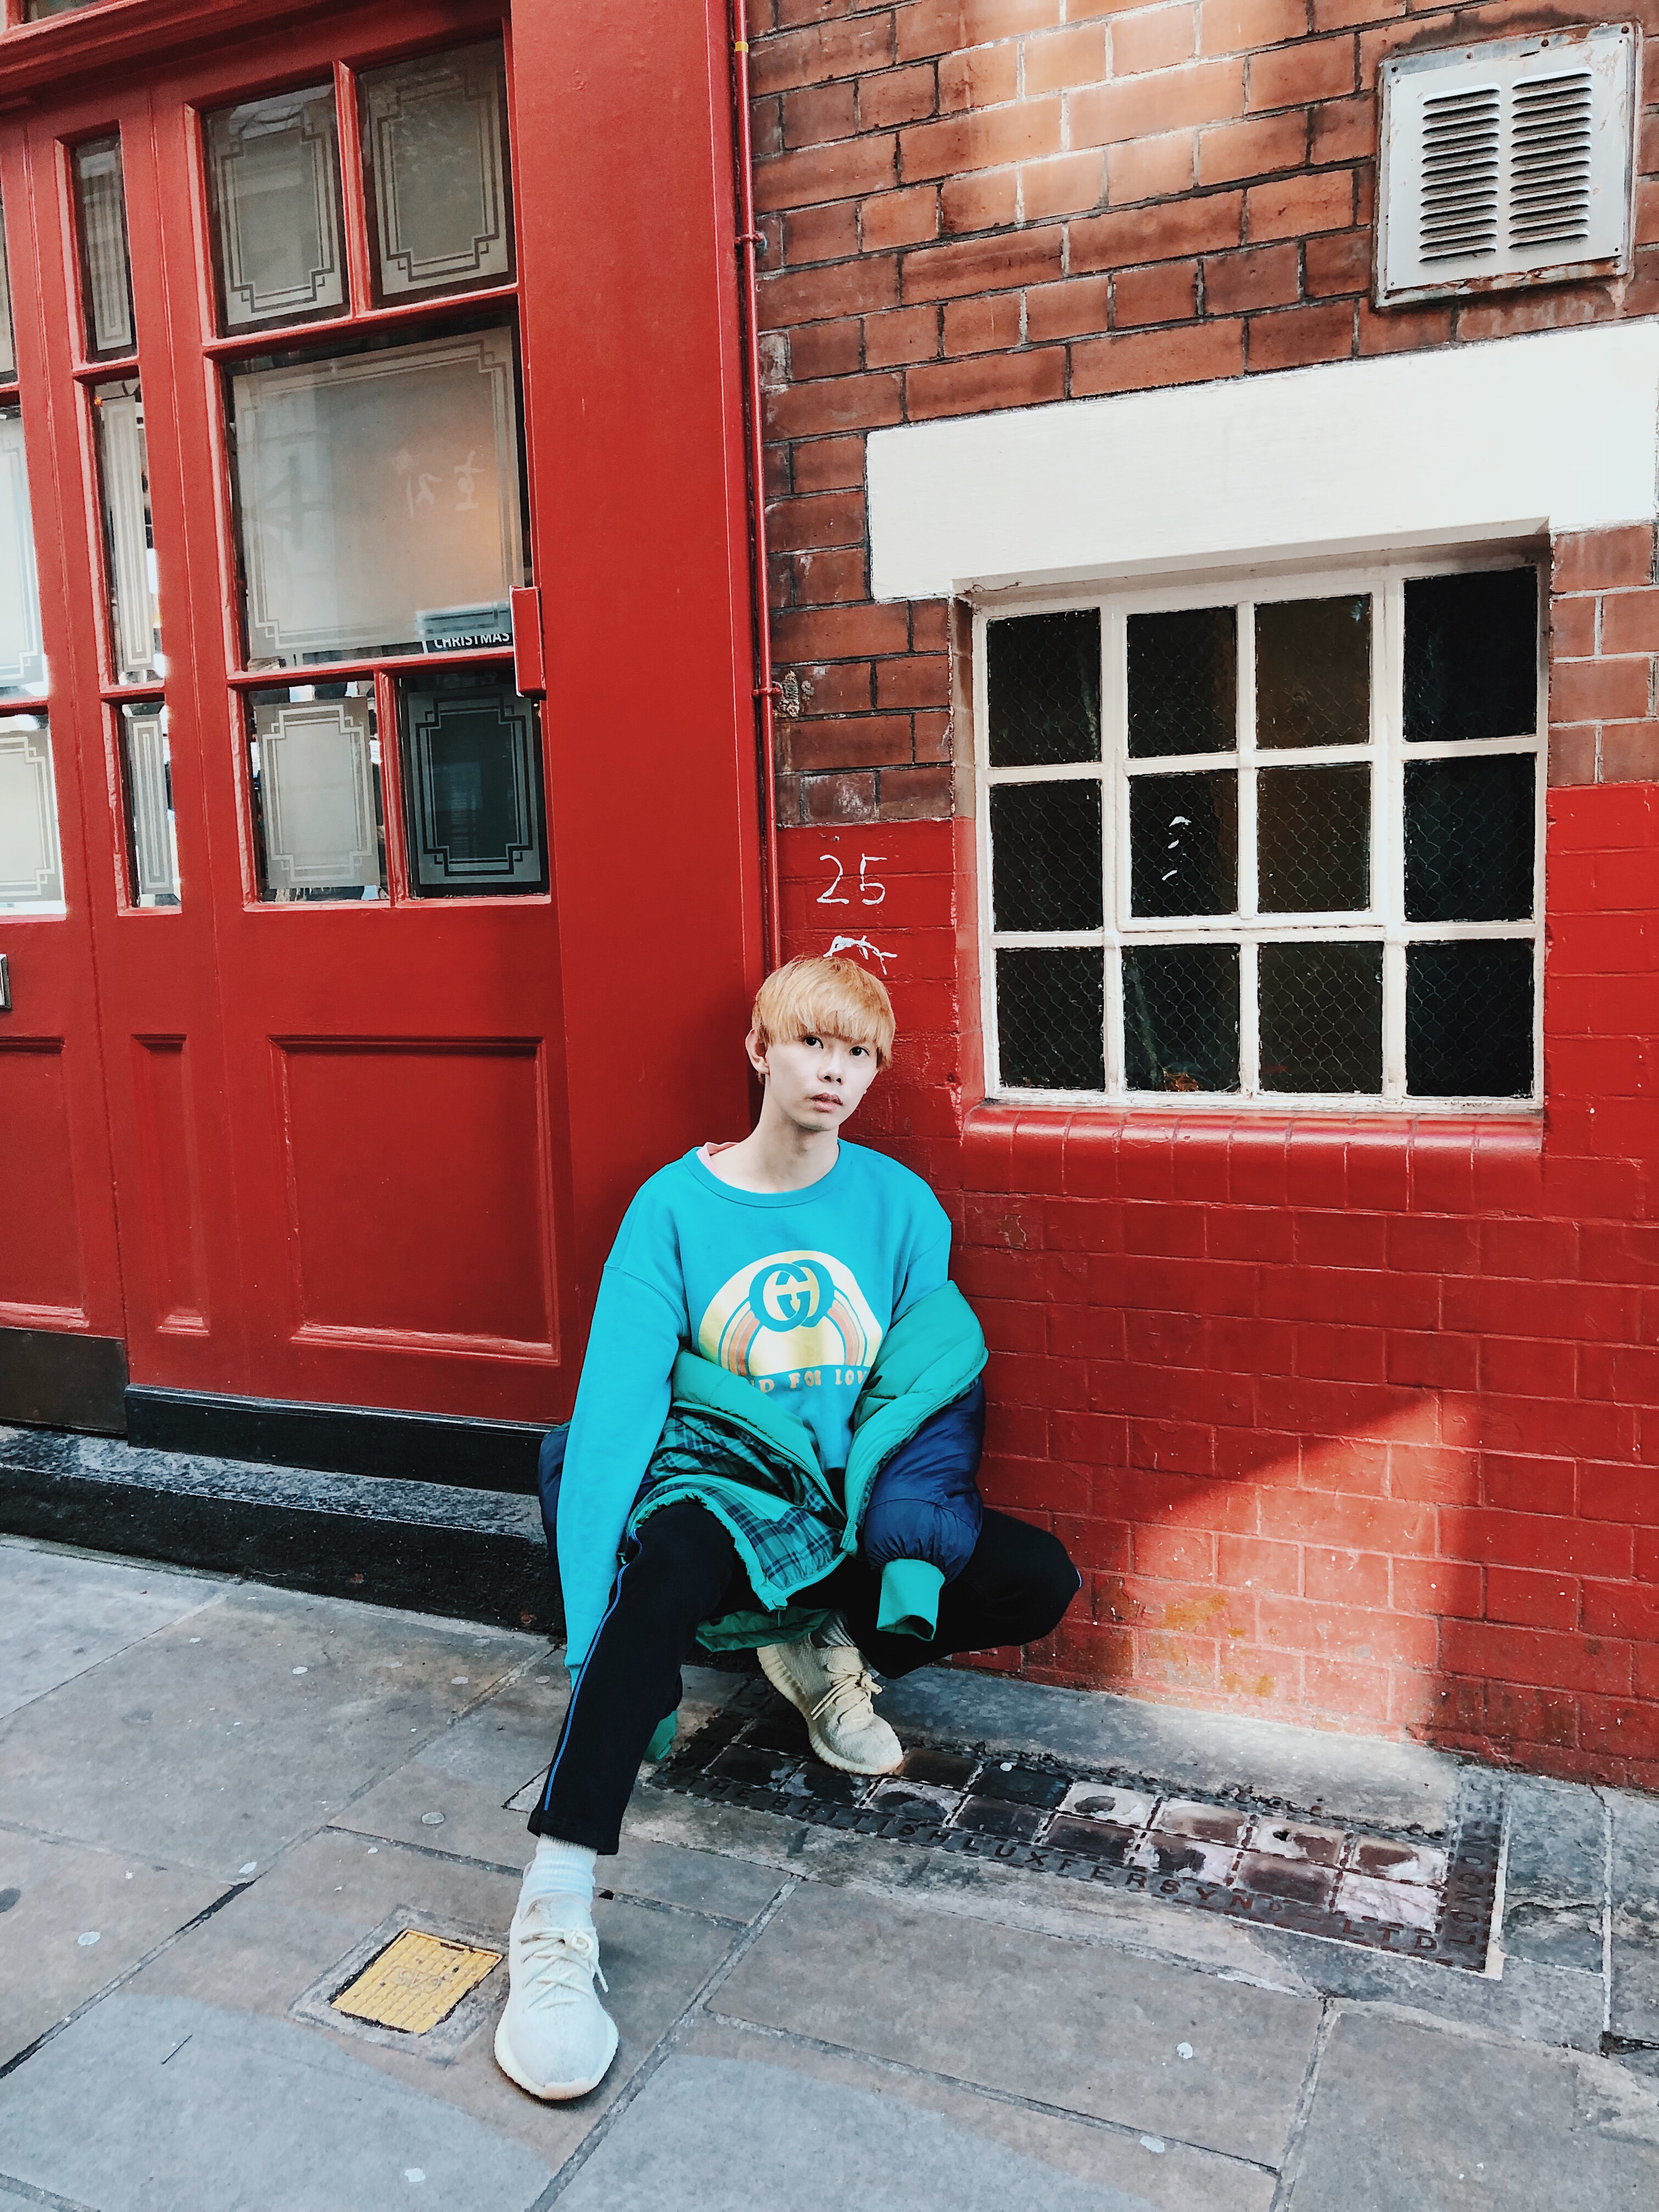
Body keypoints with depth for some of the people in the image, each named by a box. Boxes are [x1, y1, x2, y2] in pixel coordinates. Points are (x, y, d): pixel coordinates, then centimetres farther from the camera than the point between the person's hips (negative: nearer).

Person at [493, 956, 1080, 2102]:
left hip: (850, 1502, 4)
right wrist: (595, 1631, -22)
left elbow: (939, 1384, -1)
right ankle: (554, 1916, -32)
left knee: (1041, 1581, -16)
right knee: (668, 1566, -37)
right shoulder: (676, 1205, -7)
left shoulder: (899, 1204, 0)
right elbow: (617, 1403, -14)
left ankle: (822, 1647, 6)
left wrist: (911, 1551, -16)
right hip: (716, 1487, -3)